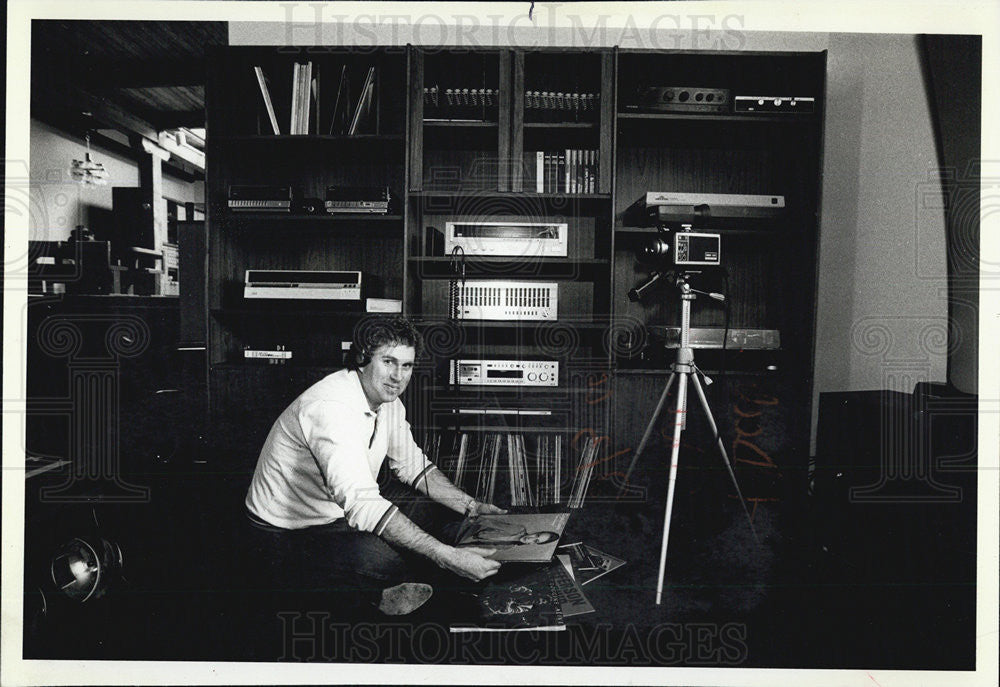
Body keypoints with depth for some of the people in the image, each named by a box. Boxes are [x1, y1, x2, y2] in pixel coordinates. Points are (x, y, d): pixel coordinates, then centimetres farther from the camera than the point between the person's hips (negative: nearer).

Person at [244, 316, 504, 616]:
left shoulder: (387, 399, -3)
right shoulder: (333, 407, -33)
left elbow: (412, 465, 9)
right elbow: (361, 504, -43)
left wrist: (471, 507, -5)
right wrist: (448, 557, -46)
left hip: (344, 508, 9)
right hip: (289, 531, -9)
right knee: (389, 558, -33)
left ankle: (385, 590, 11)